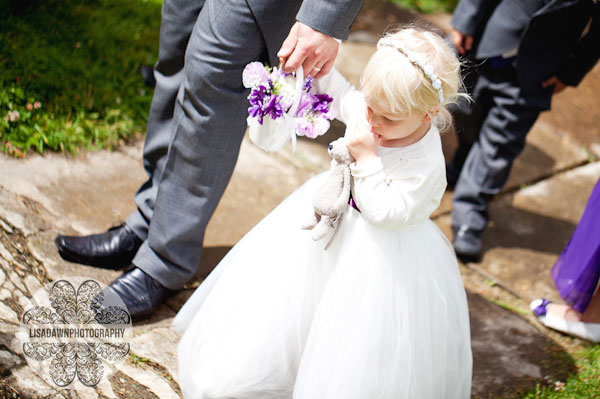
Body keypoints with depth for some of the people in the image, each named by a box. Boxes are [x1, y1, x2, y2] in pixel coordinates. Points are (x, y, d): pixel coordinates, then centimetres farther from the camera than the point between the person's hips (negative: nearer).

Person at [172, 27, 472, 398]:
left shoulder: (426, 166, -29)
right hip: (331, 216, 7)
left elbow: (384, 212, -28)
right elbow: (336, 93, 9)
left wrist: (366, 158, -32)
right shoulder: (364, 108, -13)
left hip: (379, 253, -6)